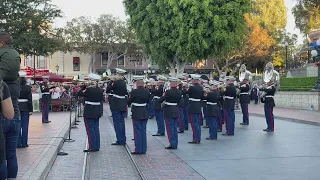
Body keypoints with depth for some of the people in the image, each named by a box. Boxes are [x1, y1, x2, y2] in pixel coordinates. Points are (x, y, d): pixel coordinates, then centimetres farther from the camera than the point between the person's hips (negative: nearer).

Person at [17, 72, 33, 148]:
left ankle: (18, 143, 10)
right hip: (25, 108, -1)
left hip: (17, 107, 1)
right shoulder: (28, 88, -7)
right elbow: (30, 100, -8)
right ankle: (24, 143, 6)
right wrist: (31, 110, -3)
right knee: (25, 126, 5)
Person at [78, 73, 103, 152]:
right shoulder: (100, 90, 4)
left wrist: (87, 86, -5)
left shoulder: (89, 90, -16)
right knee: (96, 128, 12)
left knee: (90, 129, -1)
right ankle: (97, 146, 17)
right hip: (97, 112, 7)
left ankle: (92, 147, 0)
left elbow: (79, 93, -8)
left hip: (89, 112, -7)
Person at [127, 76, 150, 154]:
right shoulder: (147, 91, 0)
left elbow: (129, 102, -7)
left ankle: (138, 149, 5)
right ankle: (143, 149, 16)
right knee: (143, 131, 11)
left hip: (136, 114, -5)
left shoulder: (134, 92, -16)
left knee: (137, 131, 2)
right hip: (145, 114, 5)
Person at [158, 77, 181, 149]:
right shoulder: (179, 92, 3)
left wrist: (163, 96, 4)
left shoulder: (168, 92, -18)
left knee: (170, 128, 0)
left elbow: (160, 101, -14)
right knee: (174, 128, 13)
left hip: (169, 112, -7)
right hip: (176, 112, 7)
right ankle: (175, 144, 19)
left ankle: (172, 144, 1)